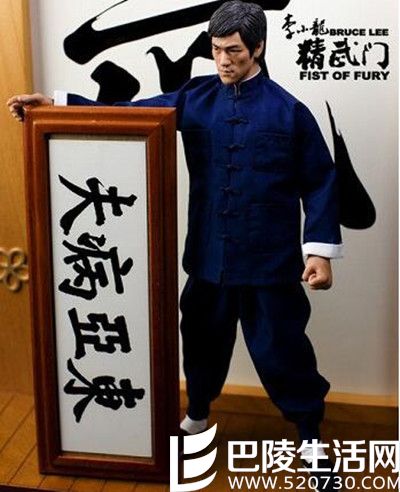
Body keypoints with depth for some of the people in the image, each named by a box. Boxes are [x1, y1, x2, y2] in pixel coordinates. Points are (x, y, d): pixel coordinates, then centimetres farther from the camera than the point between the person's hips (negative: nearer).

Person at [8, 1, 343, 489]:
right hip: (209, 255, 3)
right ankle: (196, 417, 44)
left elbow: (319, 183, -2)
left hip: (269, 260, -3)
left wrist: (320, 249, -8)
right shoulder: (196, 98, 4)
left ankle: (311, 440, 24)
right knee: (203, 338, 19)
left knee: (281, 349, 4)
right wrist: (56, 102, -4)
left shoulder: (287, 110, -5)